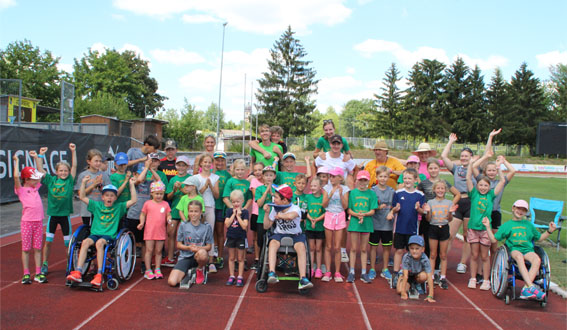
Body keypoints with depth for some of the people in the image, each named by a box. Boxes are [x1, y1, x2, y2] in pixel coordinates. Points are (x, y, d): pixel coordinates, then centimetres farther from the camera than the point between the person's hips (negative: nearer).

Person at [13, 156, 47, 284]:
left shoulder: (35, 188, 14)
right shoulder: (21, 190, -1)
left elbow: (42, 173, 20)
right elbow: (16, 176, -17)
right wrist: (17, 161, -8)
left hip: (39, 221, 5)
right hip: (27, 222, -5)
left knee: (37, 248, 7)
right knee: (26, 248, 4)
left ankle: (38, 273, 11)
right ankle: (26, 274, 11)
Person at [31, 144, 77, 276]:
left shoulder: (70, 181, 0)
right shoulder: (51, 180, 3)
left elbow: (74, 166, -6)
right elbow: (40, 169, 0)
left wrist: (73, 151, -11)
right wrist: (38, 156, -6)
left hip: (65, 214, -1)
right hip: (52, 214, 1)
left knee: (68, 242, 5)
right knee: (48, 241, 6)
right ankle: (45, 264, 20)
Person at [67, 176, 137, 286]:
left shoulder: (118, 207, 12)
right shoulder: (97, 205, 17)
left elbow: (133, 200, 5)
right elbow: (82, 197, 18)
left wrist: (132, 185, 5)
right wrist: (84, 182, 13)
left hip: (109, 235, -3)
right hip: (95, 233, 3)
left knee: (99, 242, -34)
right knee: (85, 242, -28)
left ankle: (99, 274, -35)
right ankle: (78, 272, -31)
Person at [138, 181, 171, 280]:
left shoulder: (165, 204, 6)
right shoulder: (148, 203, 1)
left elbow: (168, 215, 8)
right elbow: (143, 214, 7)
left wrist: (169, 219, -13)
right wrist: (141, 223, -8)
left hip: (161, 231, 2)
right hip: (149, 231, -2)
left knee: (158, 251, 9)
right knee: (149, 250, 2)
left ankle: (157, 269, 18)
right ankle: (148, 270, 10)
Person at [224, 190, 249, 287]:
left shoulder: (245, 212, -8)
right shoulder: (229, 211, 1)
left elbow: (244, 226, -18)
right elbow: (227, 224, -10)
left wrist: (238, 215, -17)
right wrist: (233, 214, -14)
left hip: (241, 238, -3)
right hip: (231, 237, 3)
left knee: (240, 258, 6)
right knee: (231, 258, 12)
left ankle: (240, 277, 13)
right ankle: (231, 276, 21)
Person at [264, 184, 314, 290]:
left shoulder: (295, 208, -9)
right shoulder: (275, 209, 5)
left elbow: (290, 216, -36)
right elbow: (266, 227, 8)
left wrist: (280, 215, -17)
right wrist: (266, 213, -3)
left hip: (295, 235, -2)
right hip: (279, 234, 2)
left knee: (301, 247, -33)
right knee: (273, 243, -32)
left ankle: (303, 279, -35)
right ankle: (272, 273, -42)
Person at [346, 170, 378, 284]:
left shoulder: (371, 193, 3)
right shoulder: (352, 192, 2)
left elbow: (372, 211, -1)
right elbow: (349, 210, 0)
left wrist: (364, 214, -19)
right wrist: (357, 215, -18)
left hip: (366, 223, 1)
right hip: (354, 223, -1)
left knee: (364, 249, 8)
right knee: (354, 249, 4)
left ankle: (364, 273, 15)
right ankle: (351, 272, 12)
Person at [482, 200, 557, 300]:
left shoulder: (529, 224, 28)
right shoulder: (506, 225, 19)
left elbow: (539, 238, 35)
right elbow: (494, 239, 14)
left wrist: (550, 231, 22)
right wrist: (488, 227, 4)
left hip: (528, 250, 3)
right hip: (514, 249, -2)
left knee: (537, 259, -33)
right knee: (519, 256, -39)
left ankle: (526, 289, -39)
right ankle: (531, 287, -48)